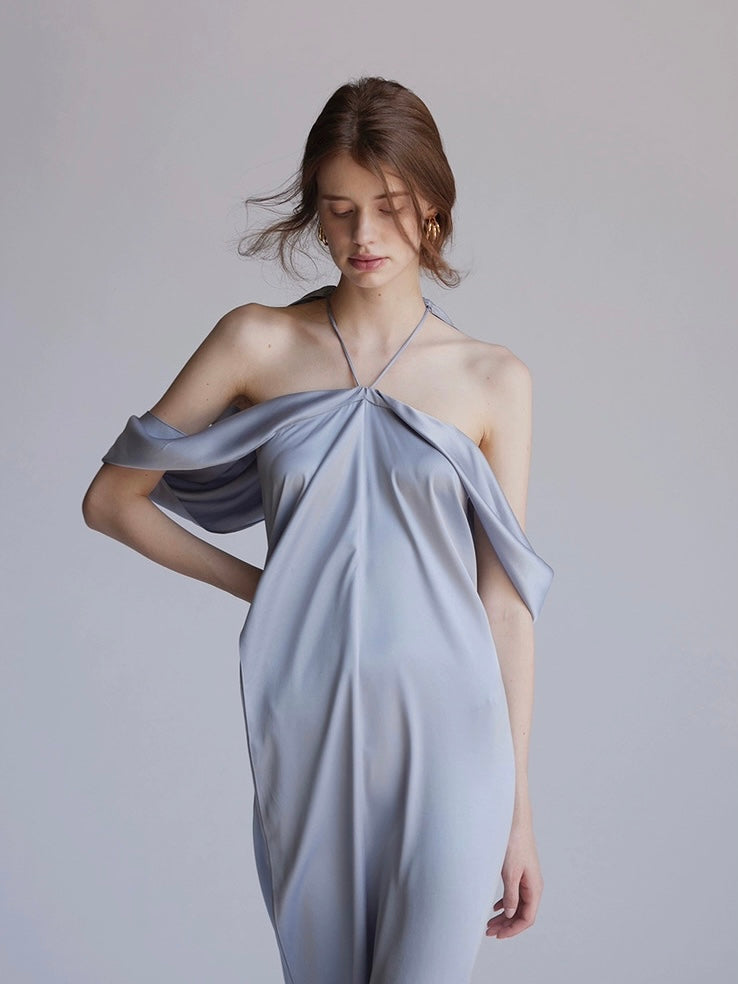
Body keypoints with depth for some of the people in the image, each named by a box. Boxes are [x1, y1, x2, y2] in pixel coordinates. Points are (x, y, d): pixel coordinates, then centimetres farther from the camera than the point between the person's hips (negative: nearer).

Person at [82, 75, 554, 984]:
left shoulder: (493, 380, 2)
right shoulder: (258, 344, 2)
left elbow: (505, 599, 2)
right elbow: (110, 499, 8)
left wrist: (519, 806, 3)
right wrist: (256, 584, 4)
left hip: (446, 735, -1)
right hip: (306, 734, 1)